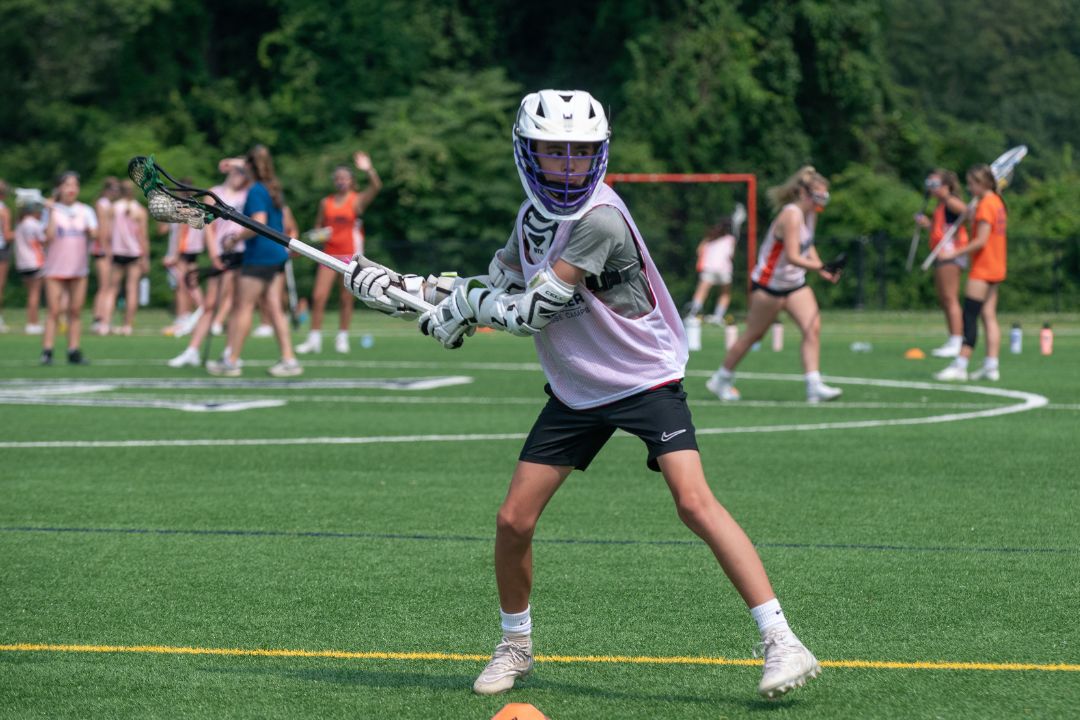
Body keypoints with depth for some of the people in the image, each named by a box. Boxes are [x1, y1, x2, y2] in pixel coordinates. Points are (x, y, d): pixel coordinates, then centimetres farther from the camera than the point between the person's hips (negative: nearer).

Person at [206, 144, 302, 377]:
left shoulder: (256, 191, -15)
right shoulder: (275, 190, 13)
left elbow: (259, 224, -24)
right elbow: (284, 219, 24)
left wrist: (237, 236, -12)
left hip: (259, 257, -9)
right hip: (277, 255, 9)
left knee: (244, 307, -1)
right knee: (274, 307, 9)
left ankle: (231, 361, 4)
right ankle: (288, 360, 4)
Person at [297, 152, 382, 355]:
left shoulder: (357, 200, -3)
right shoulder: (326, 203, 7)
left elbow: (376, 187, -20)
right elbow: (318, 227, 15)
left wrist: (369, 170, -37)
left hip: (351, 254, -2)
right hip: (329, 252, 2)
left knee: (346, 299, 2)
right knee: (318, 296, -6)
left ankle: (342, 338, 12)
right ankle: (314, 339, -1)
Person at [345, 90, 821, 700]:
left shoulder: (599, 219, -23)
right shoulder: (536, 213, 3)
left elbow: (532, 311, -24)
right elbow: (504, 284, 18)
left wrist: (463, 302, -9)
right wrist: (422, 289, 8)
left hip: (646, 380, -7)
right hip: (576, 391, 7)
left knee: (694, 501, -25)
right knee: (513, 522, 2)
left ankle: (781, 640, -22)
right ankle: (516, 647, 26)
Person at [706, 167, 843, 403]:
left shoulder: (810, 214, 3)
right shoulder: (791, 215, -24)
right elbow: (792, 256, -32)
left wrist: (822, 270, 7)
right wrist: (821, 267, -44)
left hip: (795, 283, 8)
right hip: (769, 284, -8)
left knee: (813, 328, -11)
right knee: (754, 334, 5)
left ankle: (814, 386, -15)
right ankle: (722, 379, 23)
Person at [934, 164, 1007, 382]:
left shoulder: (986, 204, -15)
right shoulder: (997, 202, 13)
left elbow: (981, 241, -20)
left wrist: (955, 253, -16)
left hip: (982, 270, -9)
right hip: (995, 269, 9)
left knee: (969, 317, -8)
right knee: (989, 316, 7)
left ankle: (960, 365, -8)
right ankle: (991, 366, 4)